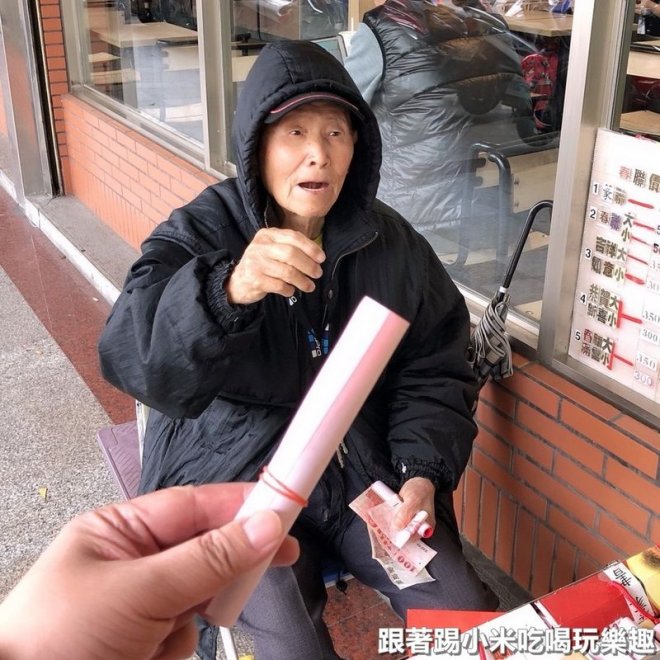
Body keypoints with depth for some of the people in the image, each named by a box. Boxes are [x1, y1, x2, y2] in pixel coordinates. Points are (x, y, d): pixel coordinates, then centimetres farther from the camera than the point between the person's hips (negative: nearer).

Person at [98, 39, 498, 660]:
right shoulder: (198, 234, -11)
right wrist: (229, 289, -46)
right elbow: (132, 359, -27)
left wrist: (423, 471, -10)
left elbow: (435, 369, 5)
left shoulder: (390, 241, 0)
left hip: (366, 466, 4)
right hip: (237, 477, -3)